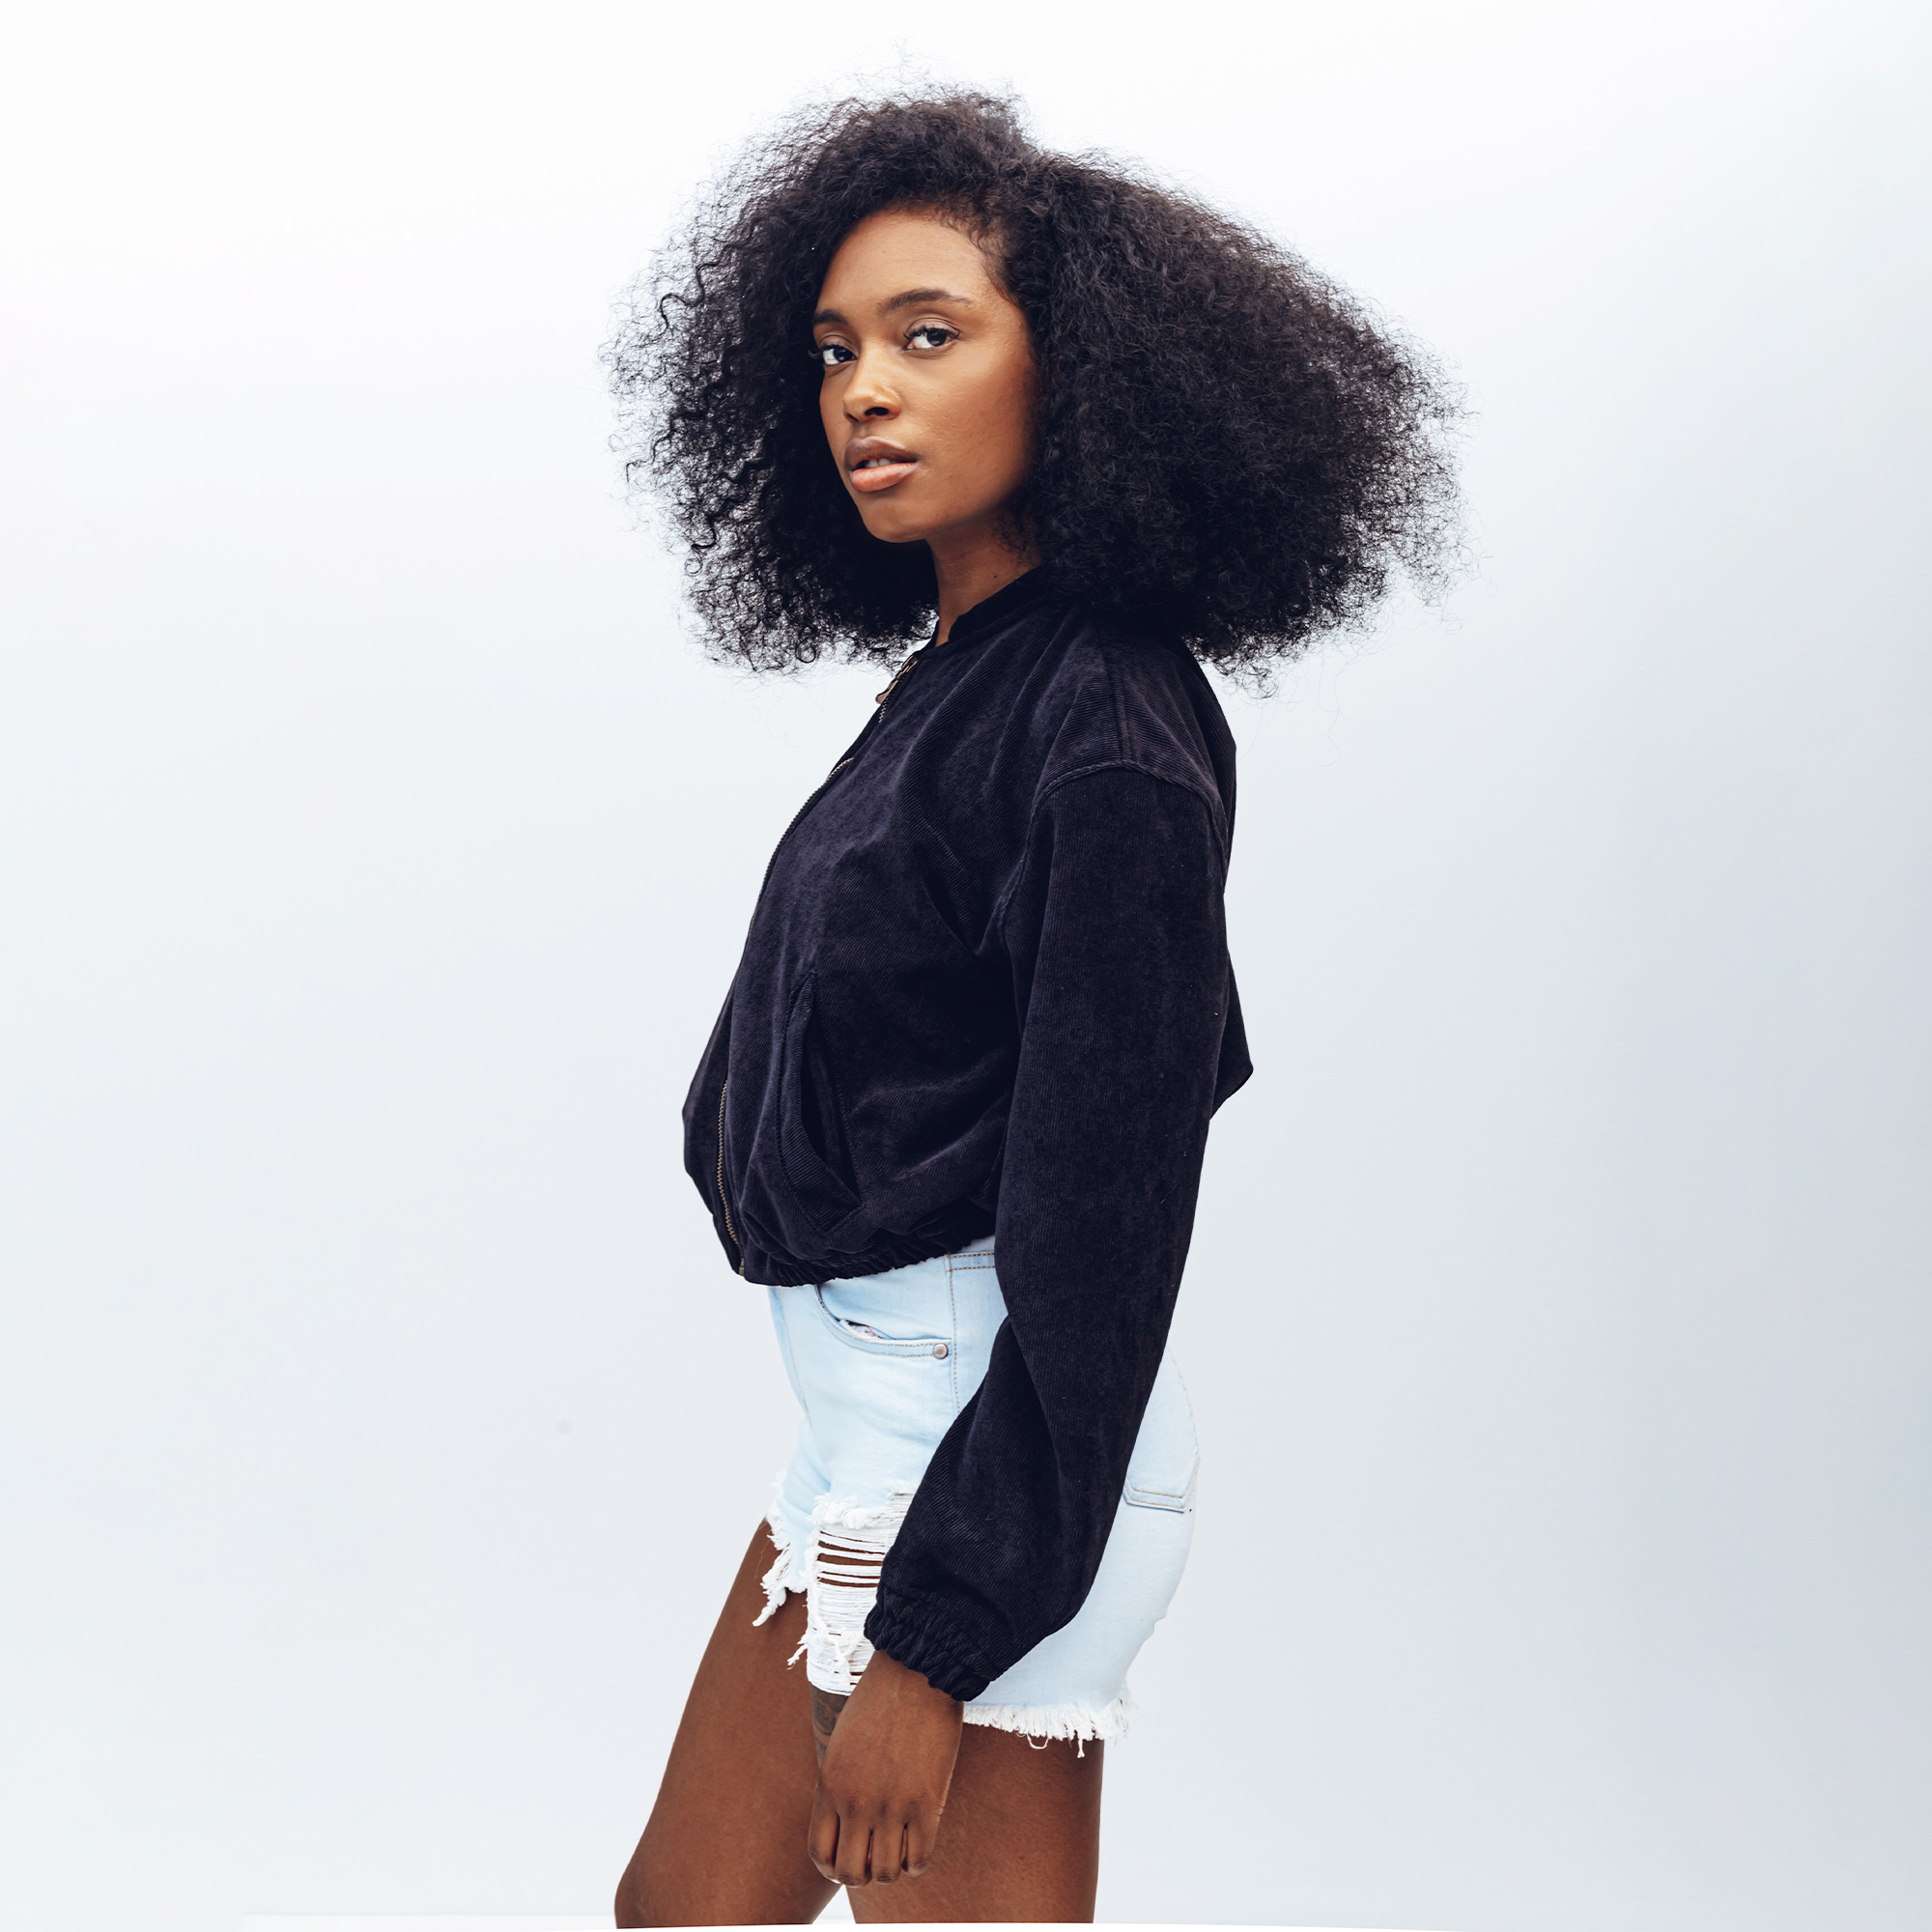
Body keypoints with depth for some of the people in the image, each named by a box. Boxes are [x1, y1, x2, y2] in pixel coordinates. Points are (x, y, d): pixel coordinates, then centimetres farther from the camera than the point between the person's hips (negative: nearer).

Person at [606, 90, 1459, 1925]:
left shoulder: (1108, 730, -18)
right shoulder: (958, 675, 8)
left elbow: (1105, 1220, -21)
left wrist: (937, 1636, -20)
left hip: (998, 1452, -9)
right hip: (873, 1409, 10)